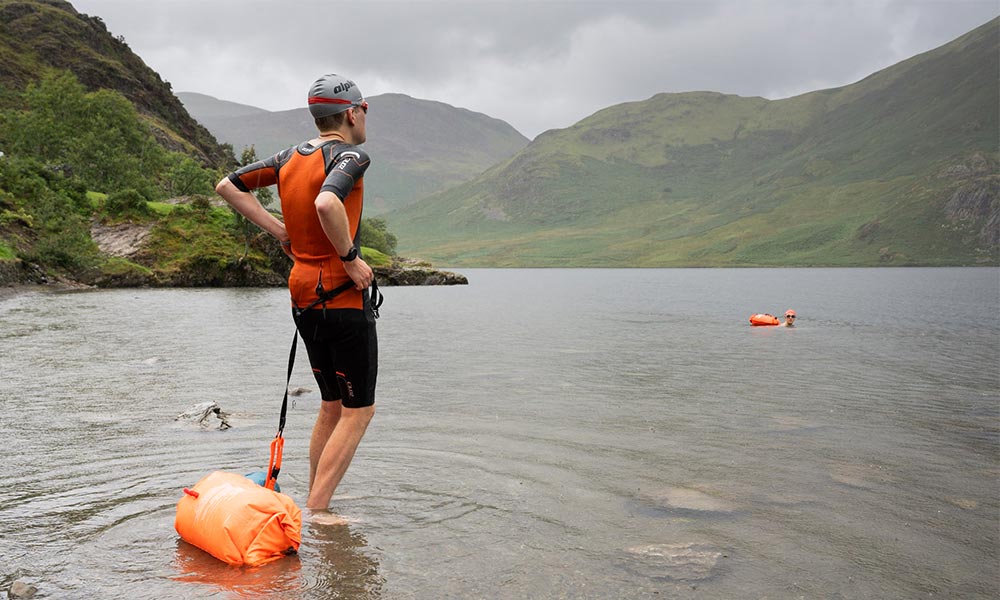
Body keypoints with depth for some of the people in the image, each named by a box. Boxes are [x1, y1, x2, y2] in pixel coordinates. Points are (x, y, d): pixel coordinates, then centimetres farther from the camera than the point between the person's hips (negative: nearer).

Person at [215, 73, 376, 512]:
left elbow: (227, 186, 17)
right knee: (358, 410, 1)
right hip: (343, 298, -8)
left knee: (332, 405, 19)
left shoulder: (290, 158, 11)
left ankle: (314, 502, 26)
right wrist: (351, 258, -20)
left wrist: (279, 231, 13)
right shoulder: (351, 155, -12)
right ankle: (316, 511, 0)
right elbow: (326, 203, -33)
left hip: (303, 298, 8)